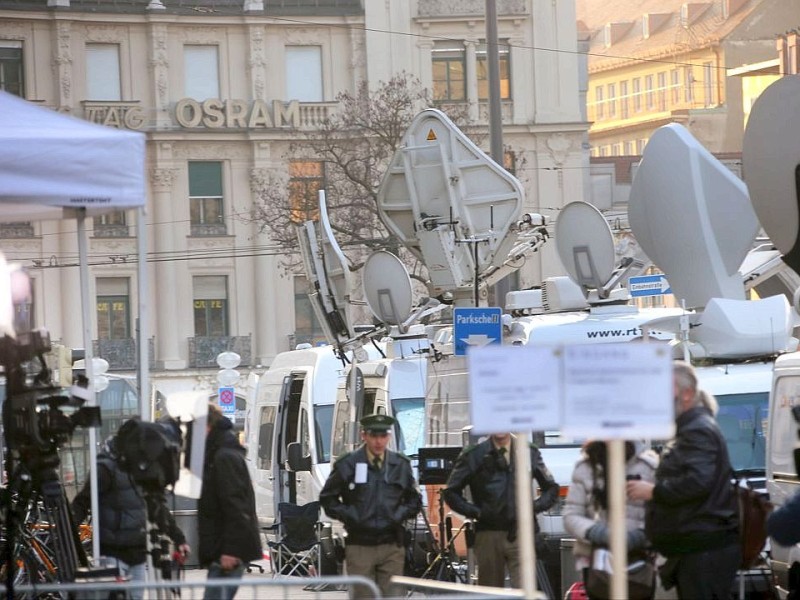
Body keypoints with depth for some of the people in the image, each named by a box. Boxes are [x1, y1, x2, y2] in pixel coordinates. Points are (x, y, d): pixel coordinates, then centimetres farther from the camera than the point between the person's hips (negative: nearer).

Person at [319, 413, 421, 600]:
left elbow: (414, 500, 19)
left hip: (392, 547, 2)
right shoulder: (347, 465, 0)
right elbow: (327, 498, 8)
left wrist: (400, 515, 1)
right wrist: (349, 516, -5)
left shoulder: (401, 465, 9)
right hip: (360, 547, -2)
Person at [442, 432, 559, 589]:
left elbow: (551, 488, 17)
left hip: (520, 534, 0)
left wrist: (535, 507, 0)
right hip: (489, 534, 0)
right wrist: (475, 512, -5)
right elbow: (451, 492, 7)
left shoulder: (530, 452, 9)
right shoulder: (473, 455, 3)